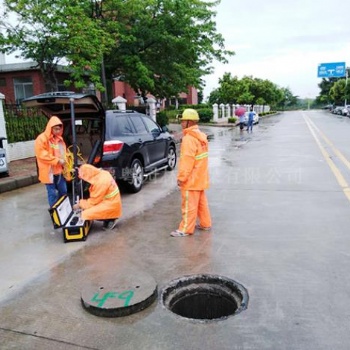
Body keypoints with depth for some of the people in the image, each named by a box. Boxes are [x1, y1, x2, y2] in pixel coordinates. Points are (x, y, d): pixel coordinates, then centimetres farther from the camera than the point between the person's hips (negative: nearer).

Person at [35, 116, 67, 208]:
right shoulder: (42, 139, -10)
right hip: (49, 171, -7)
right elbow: (42, 154, -17)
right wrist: (57, 160, -20)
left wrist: (64, 161, 2)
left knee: (63, 191, 14)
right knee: (52, 193, -1)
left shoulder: (59, 139, 12)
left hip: (59, 170, 7)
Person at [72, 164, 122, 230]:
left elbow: (94, 201, -16)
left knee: (86, 214, -18)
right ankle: (109, 218, 12)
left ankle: (110, 220, -3)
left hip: (111, 206, -10)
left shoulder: (100, 182, -26)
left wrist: (80, 204, -3)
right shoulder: (101, 174, 1)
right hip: (109, 202, 10)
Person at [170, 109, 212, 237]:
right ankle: (205, 223, 29)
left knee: (189, 204, -2)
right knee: (201, 201, 18)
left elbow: (187, 160, -25)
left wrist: (181, 177, -19)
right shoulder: (201, 136, 11)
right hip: (200, 176, 10)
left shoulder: (189, 138, -20)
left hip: (191, 178, -10)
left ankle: (185, 229, 6)